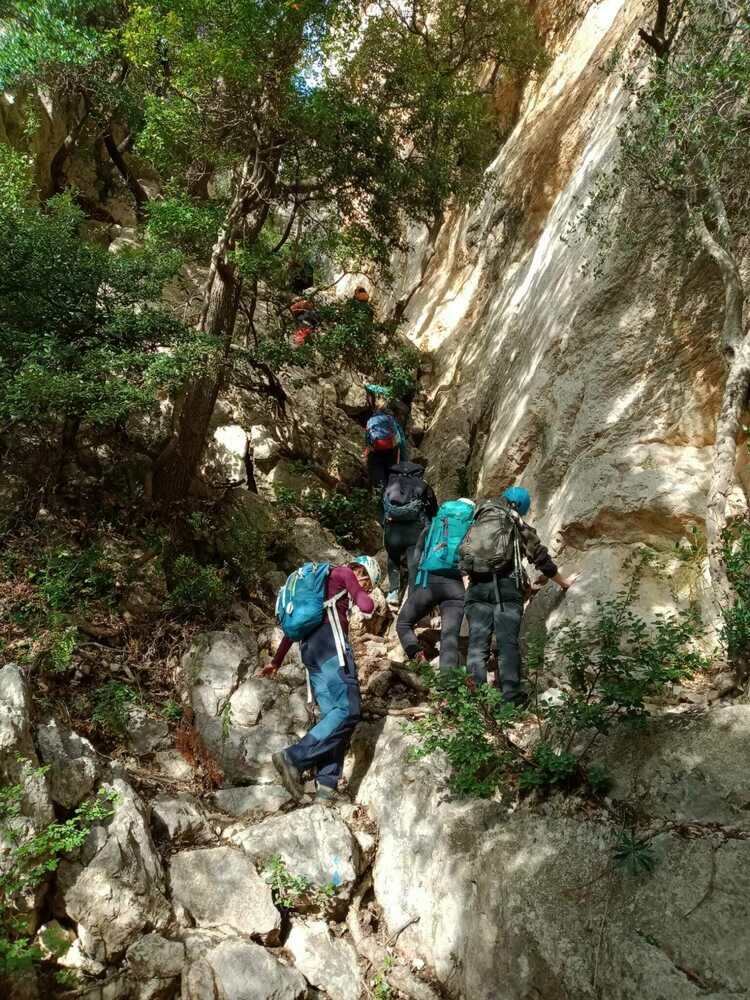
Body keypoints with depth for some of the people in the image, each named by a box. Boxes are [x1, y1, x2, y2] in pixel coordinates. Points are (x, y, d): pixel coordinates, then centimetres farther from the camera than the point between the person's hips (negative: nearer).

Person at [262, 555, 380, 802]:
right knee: (348, 710, -15)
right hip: (330, 640, -9)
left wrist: (277, 661, 36)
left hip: (309, 648, 9)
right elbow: (367, 606, -1)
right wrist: (363, 596, 23)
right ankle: (294, 758, -24)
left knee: (332, 714, 1)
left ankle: (326, 785, -10)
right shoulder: (343, 573, 9)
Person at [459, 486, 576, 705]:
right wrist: (563, 582, 35)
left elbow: (464, 551, 14)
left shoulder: (478, 522, 21)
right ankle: (511, 697, -10)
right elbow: (542, 559, 21)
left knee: (477, 642, 0)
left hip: (477, 585, 2)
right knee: (508, 642, -4)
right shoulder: (520, 528, 14)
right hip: (506, 585, -2)